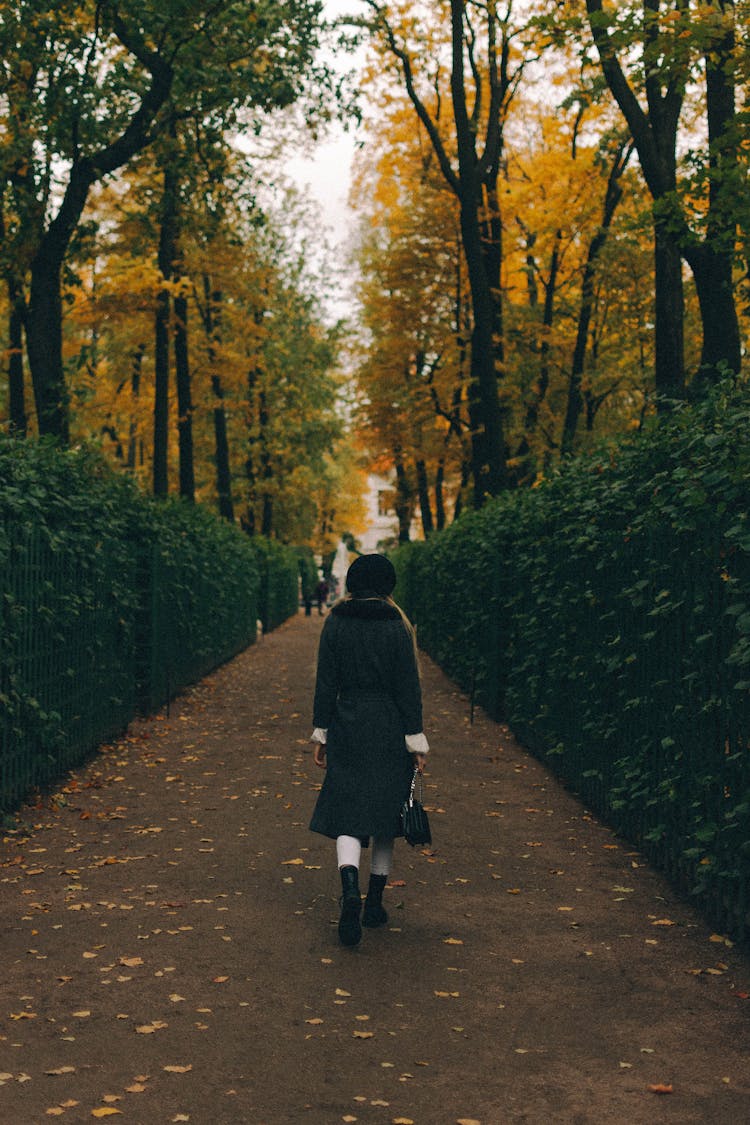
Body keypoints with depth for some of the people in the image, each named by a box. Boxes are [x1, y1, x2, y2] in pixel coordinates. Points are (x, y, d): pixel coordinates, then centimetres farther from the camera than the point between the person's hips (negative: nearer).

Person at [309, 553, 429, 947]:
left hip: (346, 728, 0)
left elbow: (326, 682, 0)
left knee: (347, 815, 0)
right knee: (385, 811, 13)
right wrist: (416, 740, 0)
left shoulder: (335, 622, -1)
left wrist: (320, 734, 7)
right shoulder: (397, 626, -5)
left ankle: (351, 890, -25)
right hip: (389, 731, 0)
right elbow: (408, 687, -5)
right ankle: (375, 902, 20)